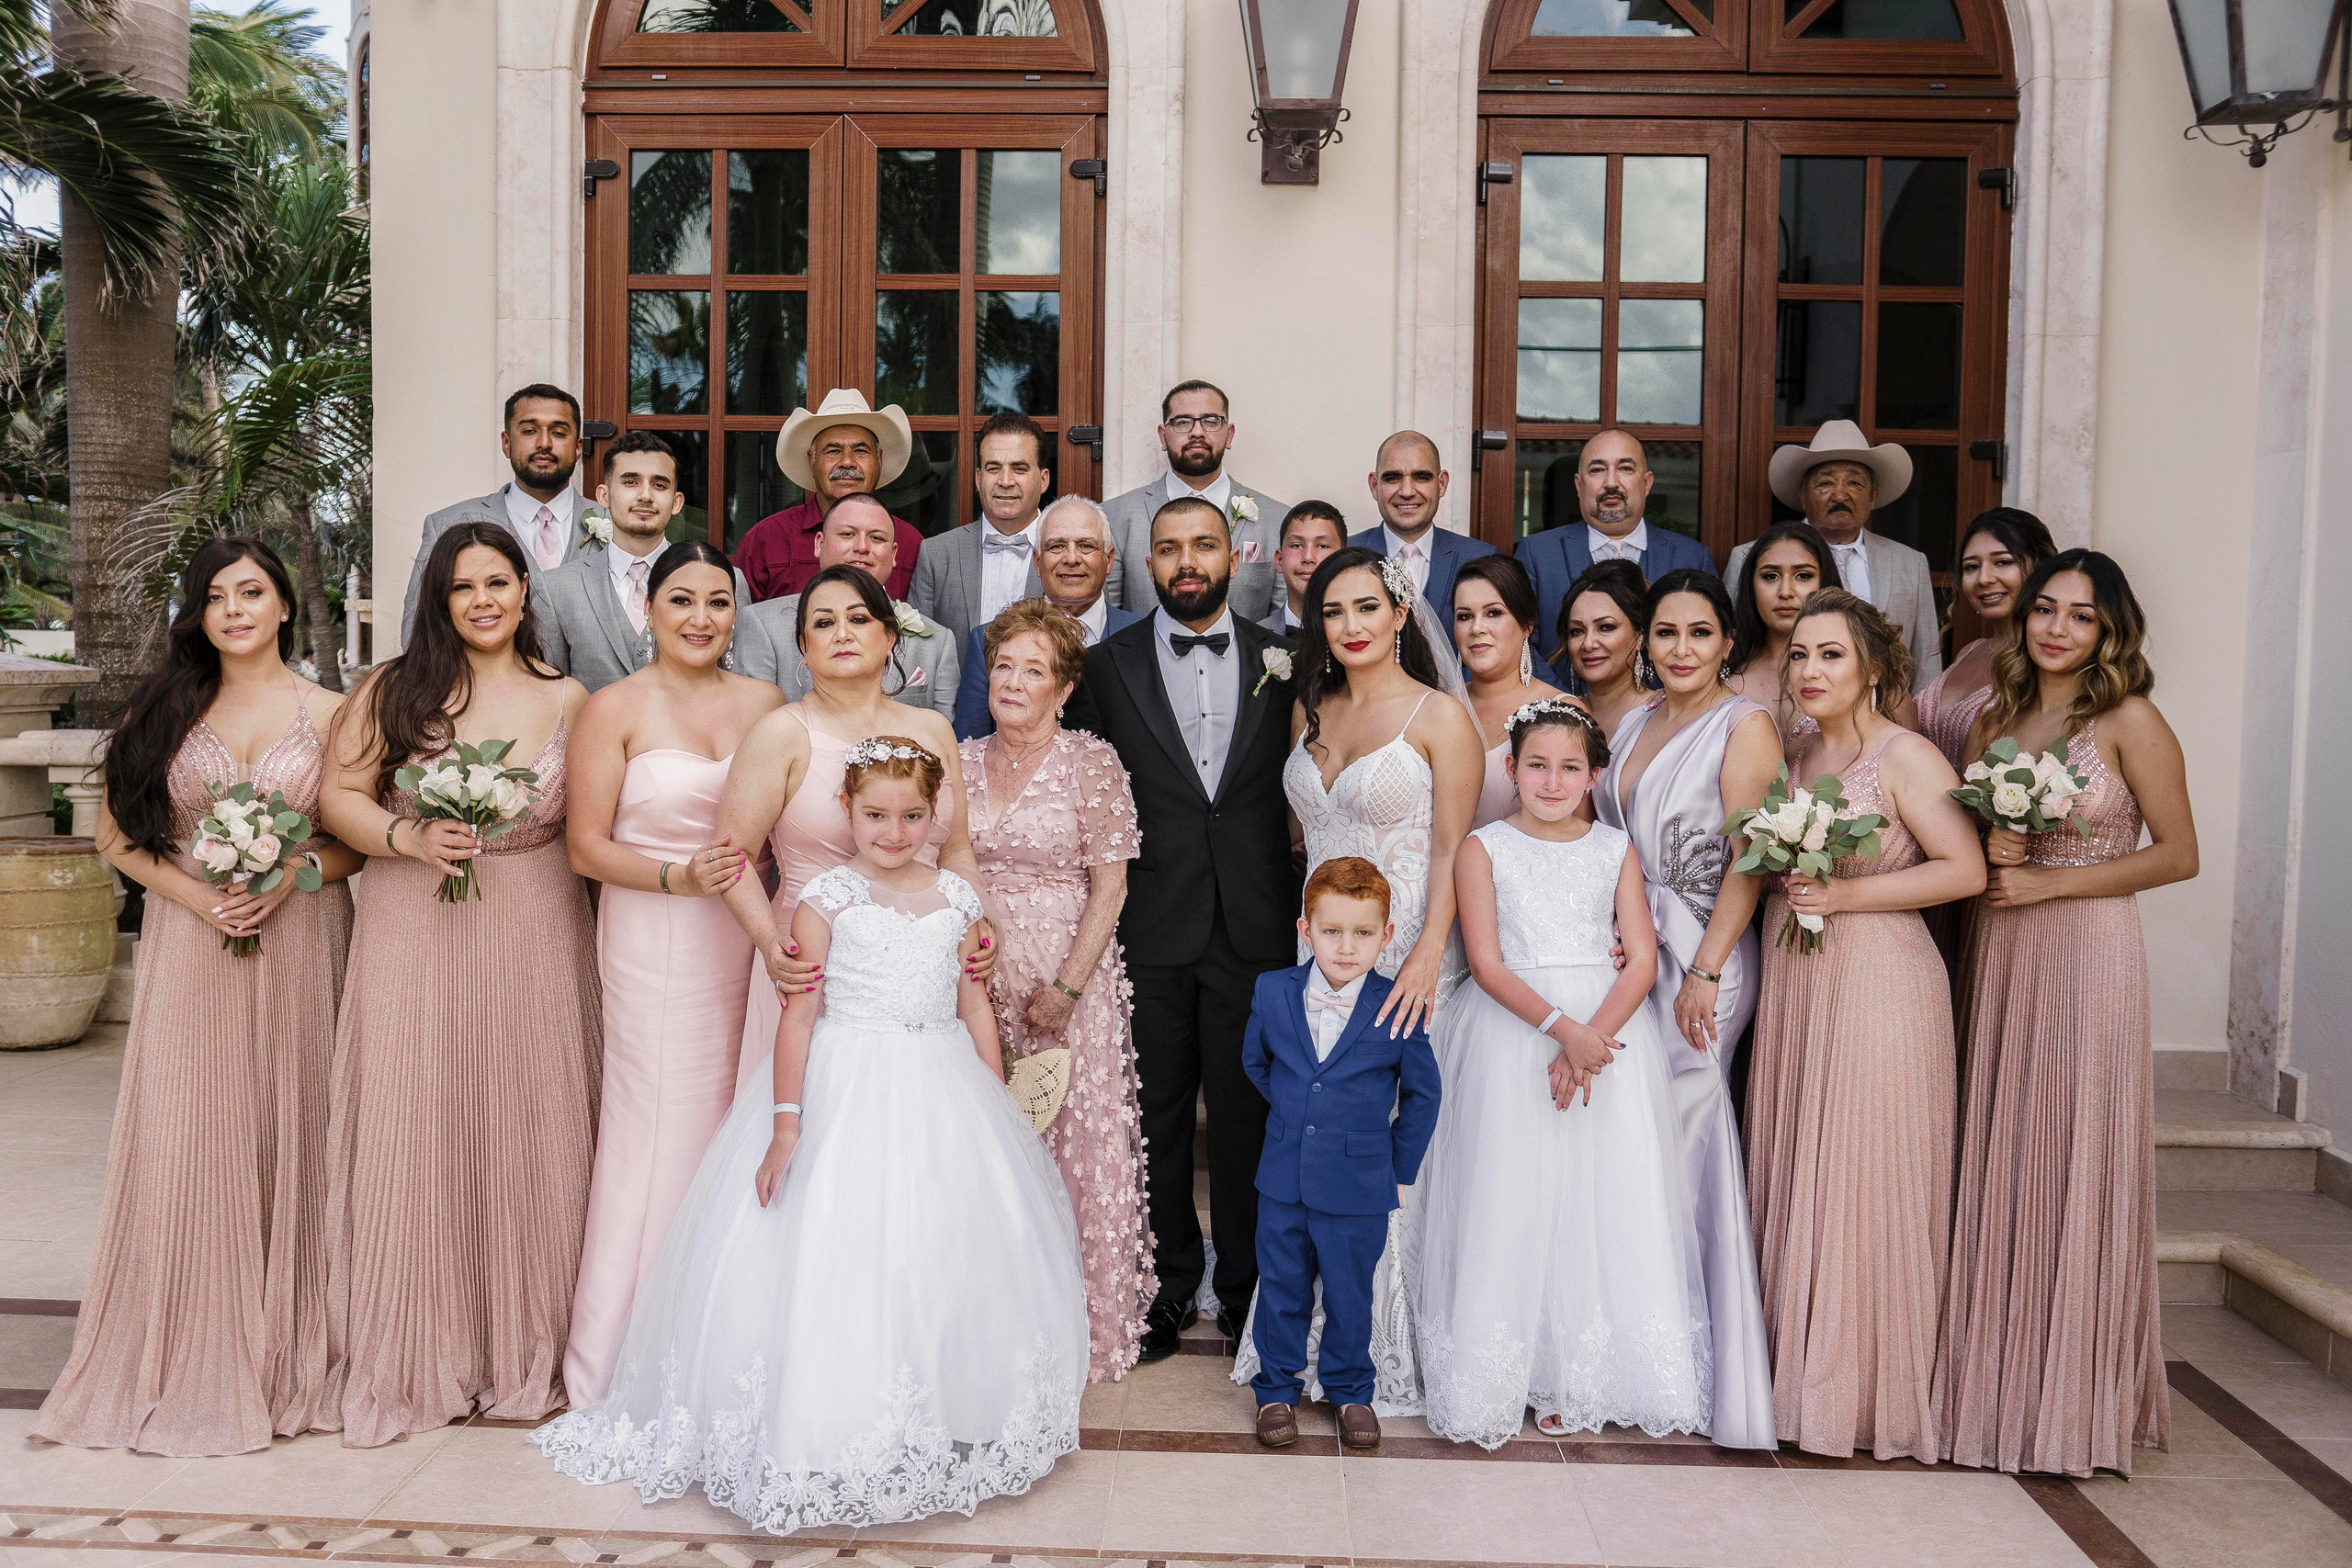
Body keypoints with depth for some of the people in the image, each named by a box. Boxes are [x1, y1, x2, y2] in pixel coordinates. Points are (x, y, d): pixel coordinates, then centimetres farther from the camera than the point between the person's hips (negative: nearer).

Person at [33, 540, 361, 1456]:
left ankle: (287, 1358, 16)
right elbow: (117, 832, 6)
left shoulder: (330, 714, 4)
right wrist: (197, 894, -8)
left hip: (299, 947, -1)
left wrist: (294, 873, -13)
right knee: (188, 1142, 0)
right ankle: (192, 1364, 14)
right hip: (190, 944, 1)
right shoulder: (164, 708, 7)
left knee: (290, 1138, 3)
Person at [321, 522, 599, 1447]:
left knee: (528, 1131, 5)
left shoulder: (567, 699, 5)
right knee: (414, 1133, 1)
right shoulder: (394, 690, 3)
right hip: (414, 939, -1)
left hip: (533, 942, 1)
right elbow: (338, 795, 3)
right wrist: (408, 837, -15)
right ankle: (417, 1360, 16)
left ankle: (525, 1354, 20)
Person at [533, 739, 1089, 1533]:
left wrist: (998, 1110, 8)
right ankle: (824, 1432, 11)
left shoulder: (956, 897, 6)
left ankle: (953, 1424, 22)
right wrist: (784, 1125, -13)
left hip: (942, 1093, 4)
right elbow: (798, 1013, -8)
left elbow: (975, 1004, 10)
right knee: (832, 1260, -3)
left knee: (954, 1252, 7)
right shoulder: (826, 897, -5)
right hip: (843, 1092, -4)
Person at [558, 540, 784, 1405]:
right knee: (661, 1127, -3)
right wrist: (678, 878, -18)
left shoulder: (766, 702, 9)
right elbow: (586, 844, -4)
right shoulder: (615, 709, -1)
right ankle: (631, 1360, 13)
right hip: (653, 942, -3)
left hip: (746, 937, 4)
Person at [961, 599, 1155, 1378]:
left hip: (1067, 974, -4)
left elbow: (1109, 887, -8)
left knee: (1072, 1144, 1)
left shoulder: (1093, 763, -5)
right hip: (975, 976, 4)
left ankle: (1074, 1327, 16)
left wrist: (1066, 988, -12)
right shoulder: (962, 762, 8)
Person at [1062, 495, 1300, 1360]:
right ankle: (1168, 1287, 25)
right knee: (1157, 1118, 9)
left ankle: (1248, 1290, 24)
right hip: (1152, 932, 0)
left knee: (1249, 1117, 7)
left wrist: (1302, 914, 0)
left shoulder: (1282, 660, 6)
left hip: (1256, 929, 0)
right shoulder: (1108, 665, 4)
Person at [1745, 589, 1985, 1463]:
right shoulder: (1792, 753, 13)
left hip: (1877, 982, -6)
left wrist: (1844, 894, -16)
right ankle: (1800, 1371, 18)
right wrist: (1782, 881, 2)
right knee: (1791, 1177, 7)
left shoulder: (1905, 755, -6)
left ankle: (1871, 1395, 10)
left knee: (1864, 1180, -2)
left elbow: (1965, 869, -13)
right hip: (1791, 984, 6)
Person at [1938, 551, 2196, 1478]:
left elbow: (2178, 855, -6)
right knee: (1997, 1163, 7)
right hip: (1998, 954, 5)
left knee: (2072, 1166, -1)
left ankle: (2071, 1400, 12)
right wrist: (1987, 852, -5)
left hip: (2088, 955, -5)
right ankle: (1993, 1381, 18)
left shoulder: (2130, 722, -5)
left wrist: (2048, 881, -11)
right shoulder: (1994, 718, 11)